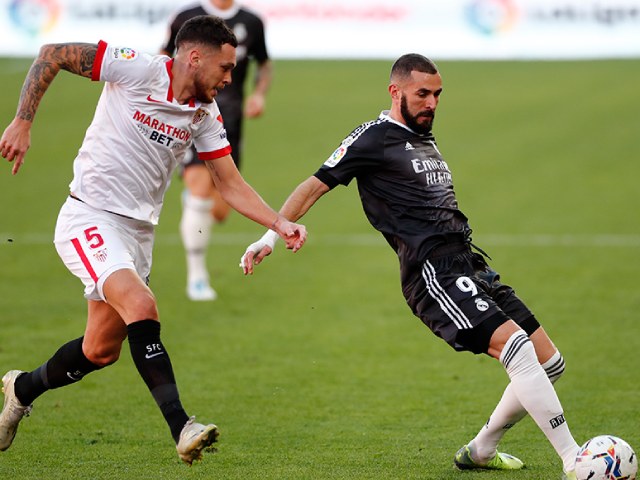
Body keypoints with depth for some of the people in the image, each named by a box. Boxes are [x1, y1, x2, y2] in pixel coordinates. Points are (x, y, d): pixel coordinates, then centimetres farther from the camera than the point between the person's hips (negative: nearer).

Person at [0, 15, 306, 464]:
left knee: (102, 350, 11)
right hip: (89, 219, -7)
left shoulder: (206, 115, 4)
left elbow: (231, 184, 8)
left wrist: (279, 222, -6)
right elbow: (52, 54, -10)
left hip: (137, 232, 7)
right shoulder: (137, 68, -14)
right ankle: (182, 428, -30)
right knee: (142, 307, -27)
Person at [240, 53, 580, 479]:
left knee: (550, 363, 5)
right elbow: (316, 186, 0)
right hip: (434, 273, -9)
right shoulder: (374, 138, 1)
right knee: (517, 347, -24)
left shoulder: (426, 141, 24)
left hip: (470, 266, 9)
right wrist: (271, 236, -9)